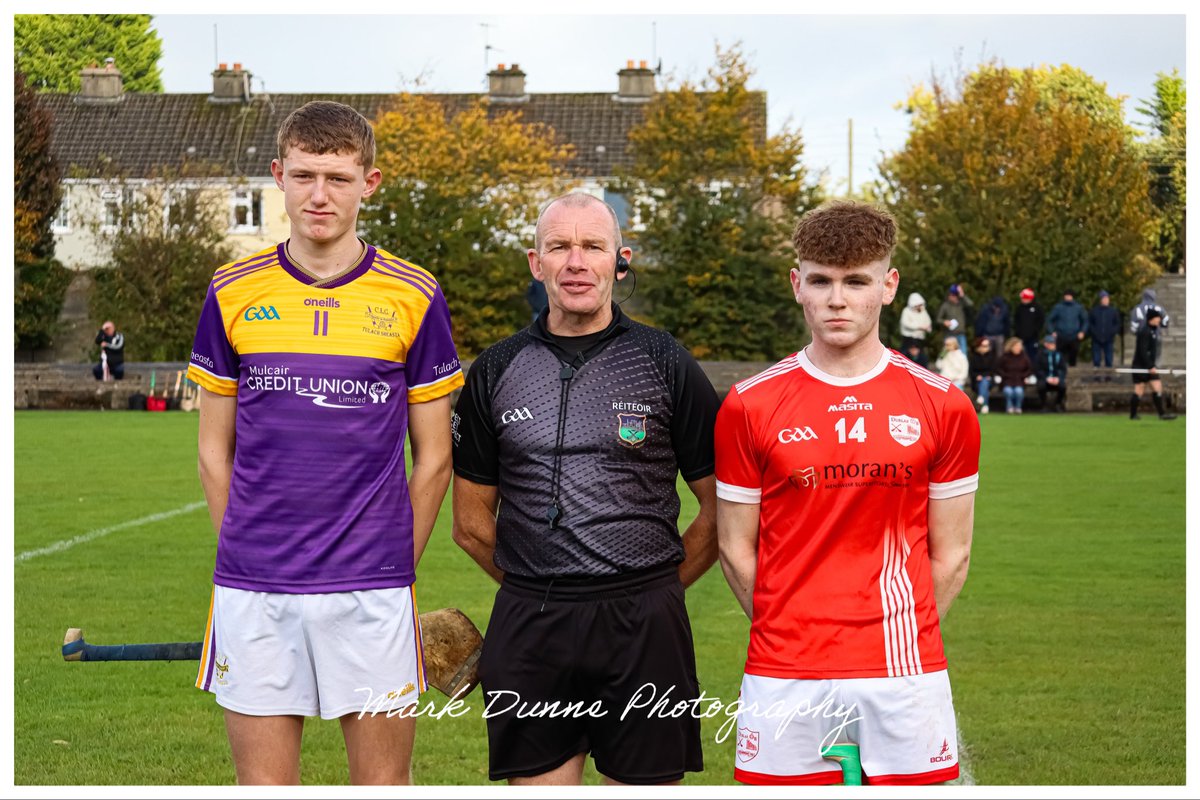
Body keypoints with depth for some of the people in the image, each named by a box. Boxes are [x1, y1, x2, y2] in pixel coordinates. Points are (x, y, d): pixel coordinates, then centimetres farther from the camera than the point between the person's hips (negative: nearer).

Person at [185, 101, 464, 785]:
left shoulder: (415, 298, 1)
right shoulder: (233, 293, 5)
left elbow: (432, 459, 6)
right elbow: (216, 451, 11)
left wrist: (394, 569, 4)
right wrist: (246, 555, 5)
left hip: (371, 588, -1)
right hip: (252, 590, 1)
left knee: (384, 779, 5)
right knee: (263, 781, 6)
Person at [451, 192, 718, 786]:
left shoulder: (666, 364, 3)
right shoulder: (497, 371, 8)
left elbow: (721, 508, 6)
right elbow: (471, 521, 14)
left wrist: (658, 585, 6)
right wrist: (536, 588, 11)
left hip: (643, 630, -2)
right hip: (528, 627, 2)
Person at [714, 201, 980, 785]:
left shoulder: (944, 407, 2)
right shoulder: (748, 406, 1)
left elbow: (950, 556, 7)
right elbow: (735, 549, 6)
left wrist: (900, 638, 5)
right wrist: (794, 636, 5)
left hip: (904, 675, 0)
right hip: (784, 681, 0)